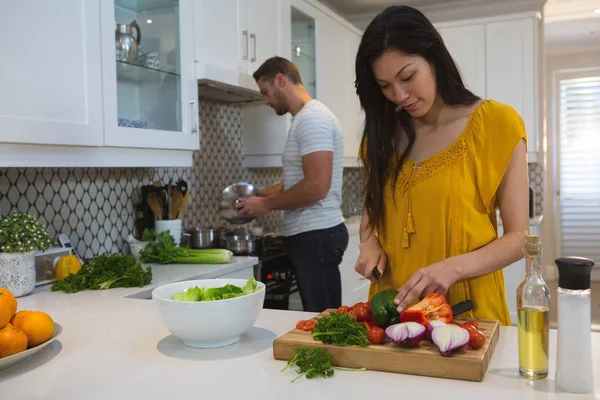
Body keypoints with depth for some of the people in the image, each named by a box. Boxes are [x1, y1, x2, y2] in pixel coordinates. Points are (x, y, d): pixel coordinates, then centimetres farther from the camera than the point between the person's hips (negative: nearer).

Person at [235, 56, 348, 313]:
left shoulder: (311, 118, -13)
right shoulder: (305, 118, 18)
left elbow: (316, 186, -23)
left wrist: (266, 204, -12)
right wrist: (260, 195, 16)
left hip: (315, 235, -10)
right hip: (308, 234, 10)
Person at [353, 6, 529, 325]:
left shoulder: (496, 124, -7)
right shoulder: (383, 132, 4)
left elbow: (518, 238, -7)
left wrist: (452, 267, -23)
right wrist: (371, 244, -7)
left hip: (468, 310, -3)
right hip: (393, 308, 3)